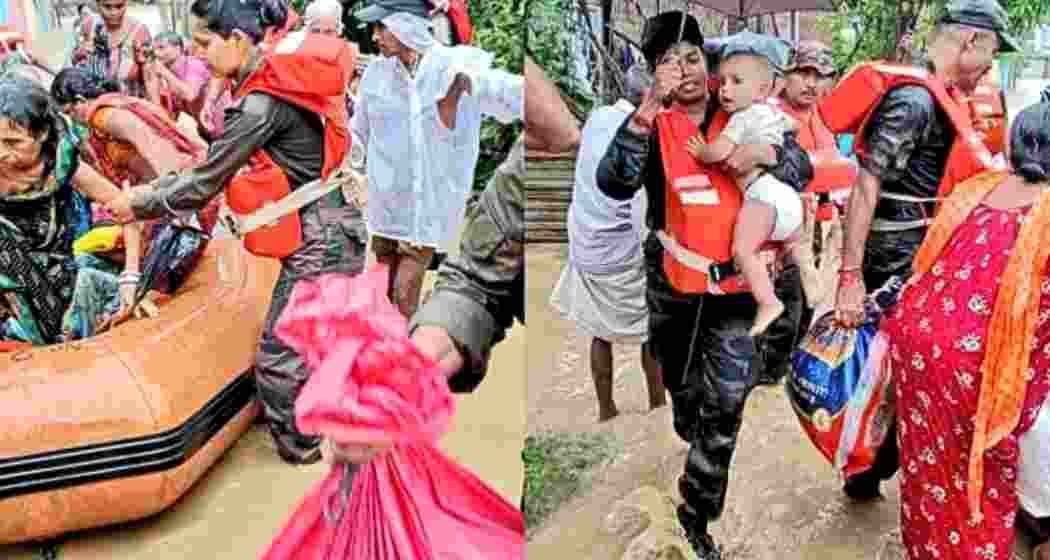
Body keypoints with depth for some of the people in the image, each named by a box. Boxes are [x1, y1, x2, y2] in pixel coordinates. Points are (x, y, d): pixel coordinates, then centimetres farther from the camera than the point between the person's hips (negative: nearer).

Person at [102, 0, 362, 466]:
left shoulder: (262, 102, -21)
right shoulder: (277, 80, 8)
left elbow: (205, 184, -14)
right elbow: (219, 166, 14)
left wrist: (138, 206, 0)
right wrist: (154, 188, 10)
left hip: (316, 242, -9)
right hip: (325, 232, 9)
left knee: (279, 355, 4)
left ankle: (303, 444, 22)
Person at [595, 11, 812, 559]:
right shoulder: (651, 124, -4)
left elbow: (803, 167, 3)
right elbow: (614, 183, -22)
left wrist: (766, 152, -19)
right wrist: (648, 108, -30)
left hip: (733, 282, 0)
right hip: (671, 284, 0)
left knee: (725, 404, -7)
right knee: (684, 394, 21)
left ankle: (696, 516, 8)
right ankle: (700, 463, 50)